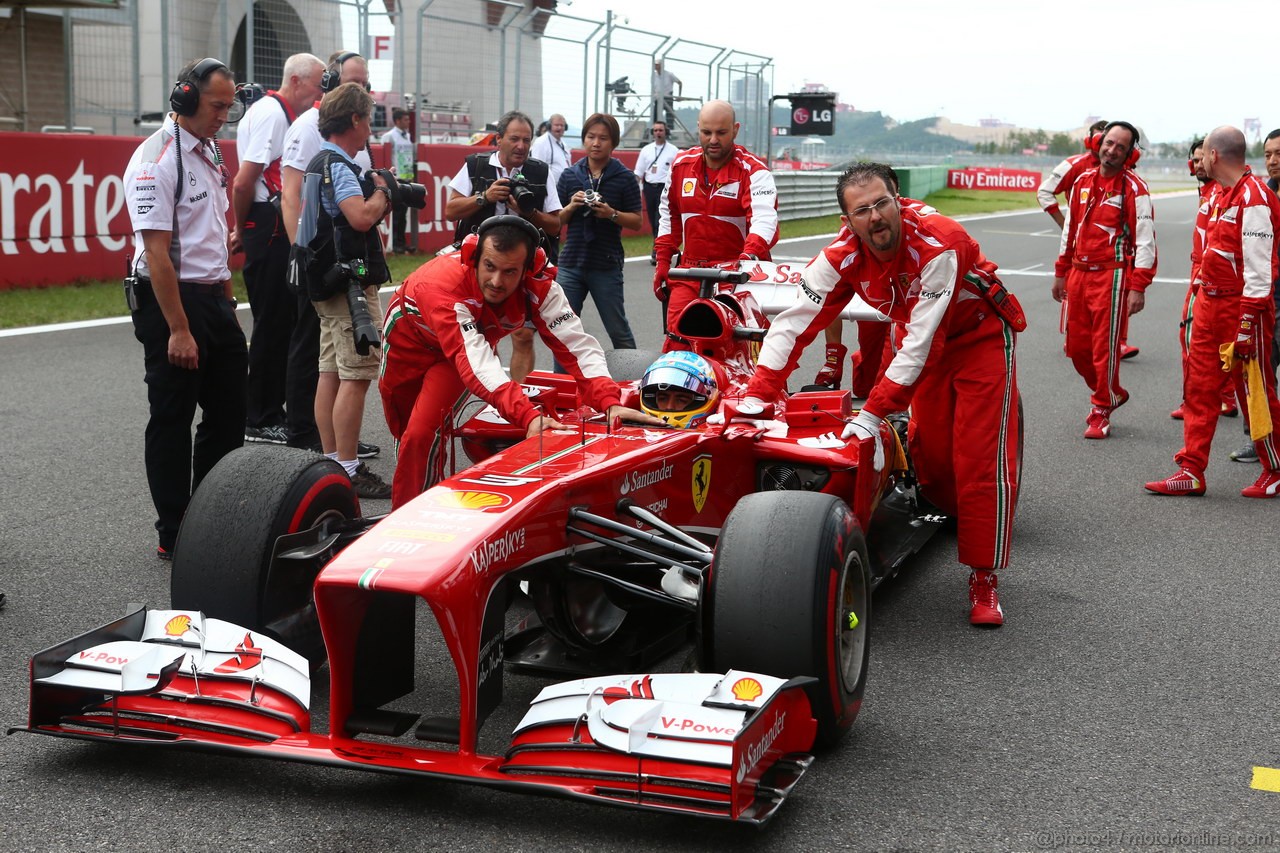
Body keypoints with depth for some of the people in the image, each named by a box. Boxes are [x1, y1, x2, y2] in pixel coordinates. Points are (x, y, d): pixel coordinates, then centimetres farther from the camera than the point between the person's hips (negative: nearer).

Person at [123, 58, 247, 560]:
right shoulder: (156, 160, -15)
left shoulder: (208, 152, 12)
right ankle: (174, 536, 9)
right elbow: (156, 252, -20)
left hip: (214, 297, 9)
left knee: (229, 412, 13)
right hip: (169, 299, -9)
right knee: (172, 420, 0)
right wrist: (178, 330, -22)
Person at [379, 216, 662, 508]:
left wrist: (610, 403, -53)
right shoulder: (442, 282, -44)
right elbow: (475, 361, -53)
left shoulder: (538, 287, -32)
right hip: (410, 334, -1)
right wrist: (528, 416, -64)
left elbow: (576, 345, -36)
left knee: (424, 434, -20)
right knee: (403, 430, 16)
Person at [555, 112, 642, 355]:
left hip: (607, 266, -3)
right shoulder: (570, 175, 6)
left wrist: (612, 214, -17)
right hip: (571, 263, 3)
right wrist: (571, 207, -10)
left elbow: (636, 222, 0)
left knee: (618, 331, 5)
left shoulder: (624, 178, -1)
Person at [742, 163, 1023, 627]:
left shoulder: (940, 244, -36)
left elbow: (921, 342, -37)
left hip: (982, 337, -5)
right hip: (924, 343, 5)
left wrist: (873, 413, -38)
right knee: (929, 446, 11)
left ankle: (983, 580, -3)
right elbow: (792, 324, -23)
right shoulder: (842, 255, -21)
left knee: (980, 457, -11)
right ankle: (960, 515, 41)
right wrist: (754, 398, -32)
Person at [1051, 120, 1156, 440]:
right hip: (1079, 273, 6)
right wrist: (1061, 272, 20)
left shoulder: (1134, 189, -8)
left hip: (1112, 276, -6)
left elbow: (1145, 240, -10)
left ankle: (1101, 413, 11)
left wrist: (1138, 288, -15)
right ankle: (1110, 393, 32)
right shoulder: (1082, 182, 10)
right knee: (1077, 345, 10)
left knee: (1105, 347, -3)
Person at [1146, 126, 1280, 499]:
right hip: (1210, 301, 9)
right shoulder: (1219, 195, 11)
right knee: (1200, 386, 9)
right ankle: (1191, 471, 13)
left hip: (1242, 306, -9)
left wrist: (1247, 327, -22)